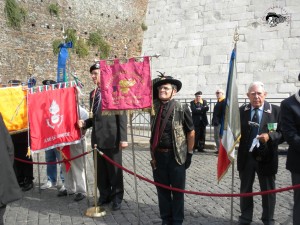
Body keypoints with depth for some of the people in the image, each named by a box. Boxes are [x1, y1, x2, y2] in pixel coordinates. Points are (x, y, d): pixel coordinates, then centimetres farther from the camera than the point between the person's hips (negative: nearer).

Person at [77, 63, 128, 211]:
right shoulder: (92, 93, 14)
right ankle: (105, 195, 30)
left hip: (111, 138, -6)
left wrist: (123, 138, -15)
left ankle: (117, 197, 24)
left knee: (114, 170, 7)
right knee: (100, 170, 14)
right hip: (97, 138, 6)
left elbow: (122, 116, -10)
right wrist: (85, 123, 0)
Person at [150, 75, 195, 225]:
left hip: (176, 156, -3)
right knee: (162, 189, 15)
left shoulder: (182, 109, -8)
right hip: (158, 155, 4)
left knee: (177, 191, 10)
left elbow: (191, 133, -2)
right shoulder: (154, 106, 2)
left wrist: (189, 154, -2)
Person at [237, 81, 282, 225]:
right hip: (246, 157, 2)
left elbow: (283, 133, -7)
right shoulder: (241, 111, 1)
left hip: (266, 158, -2)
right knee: (245, 189, 16)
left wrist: (270, 136, -24)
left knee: (268, 191, 13)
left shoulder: (276, 111, -5)